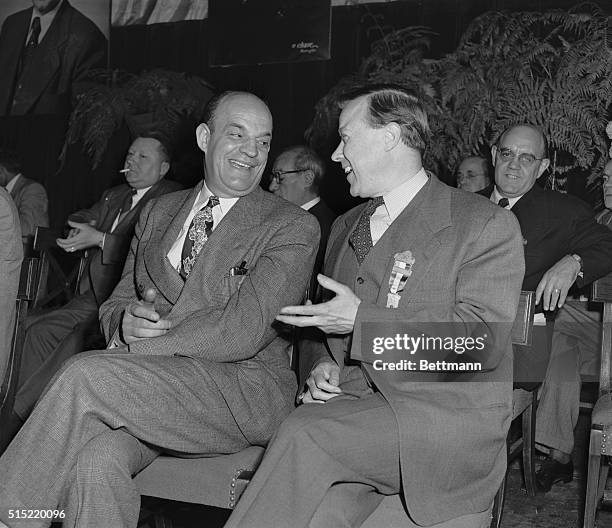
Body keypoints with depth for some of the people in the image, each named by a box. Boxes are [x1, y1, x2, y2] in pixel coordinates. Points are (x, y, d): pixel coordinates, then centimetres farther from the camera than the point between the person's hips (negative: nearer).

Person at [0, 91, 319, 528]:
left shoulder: (294, 228, -2)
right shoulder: (157, 212, 17)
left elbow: (241, 332, -13)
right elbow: (116, 303, 18)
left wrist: (132, 349, -15)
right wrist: (125, 322, -8)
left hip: (246, 391, -4)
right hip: (149, 390, 4)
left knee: (86, 375, -26)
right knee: (96, 461, -30)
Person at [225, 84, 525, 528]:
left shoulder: (487, 225, -3)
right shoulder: (346, 228, 20)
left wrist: (361, 320, -14)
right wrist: (324, 364, 3)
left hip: (445, 411, -4)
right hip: (356, 406, 5)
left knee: (306, 435, -28)